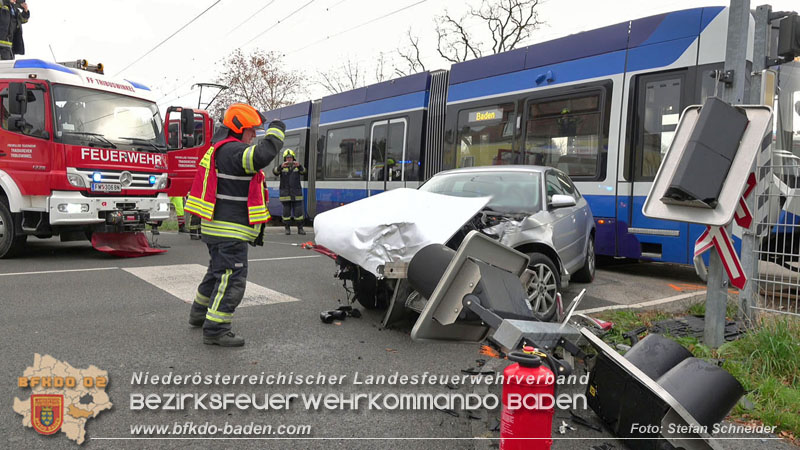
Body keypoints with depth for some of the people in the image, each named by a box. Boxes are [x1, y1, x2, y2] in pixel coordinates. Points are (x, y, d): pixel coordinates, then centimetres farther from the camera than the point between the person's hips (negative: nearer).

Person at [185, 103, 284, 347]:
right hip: (229, 231, -11)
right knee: (233, 279, -7)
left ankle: (199, 313, 41)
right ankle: (215, 329, -3)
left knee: (218, 271, 25)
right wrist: (276, 131, -17)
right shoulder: (232, 151, -17)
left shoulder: (220, 150, 19)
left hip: (219, 228, 11)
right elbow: (263, 155, -35)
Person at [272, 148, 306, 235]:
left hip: (296, 195, 1)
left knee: (298, 211, -1)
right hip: (285, 195, -1)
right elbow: (275, 171, -16)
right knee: (286, 212, 3)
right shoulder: (282, 167, 4)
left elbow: (303, 172, -14)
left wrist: (299, 165, -36)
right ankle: (287, 229, 13)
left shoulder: (297, 167, 7)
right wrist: (281, 166, -37)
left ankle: (300, 229, 9)